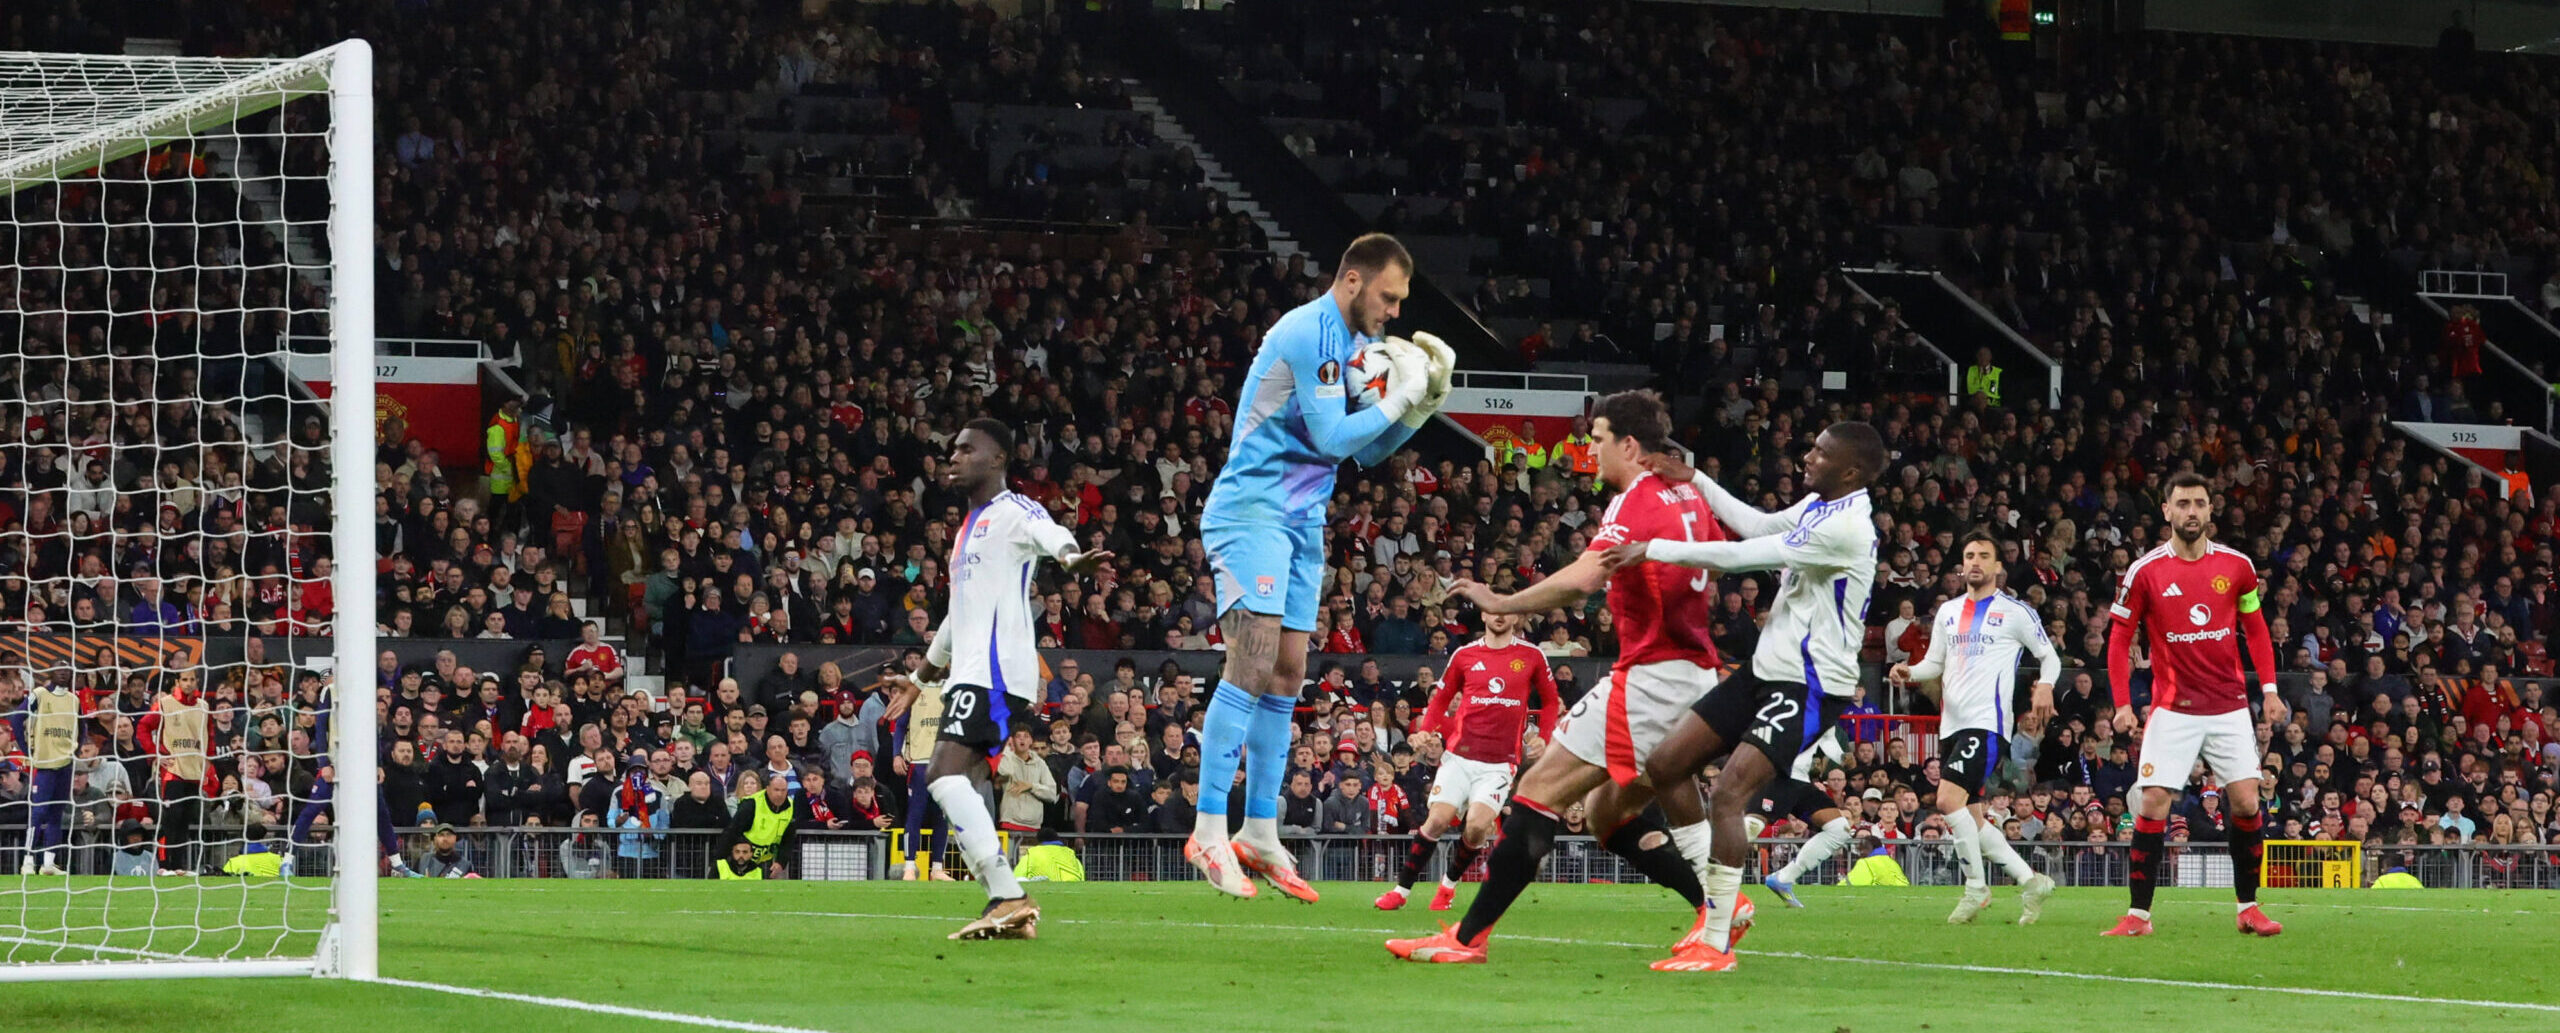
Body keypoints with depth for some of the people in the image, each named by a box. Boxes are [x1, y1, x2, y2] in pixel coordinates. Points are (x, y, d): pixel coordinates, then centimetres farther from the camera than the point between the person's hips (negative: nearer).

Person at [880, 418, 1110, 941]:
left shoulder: (1013, 511, -4)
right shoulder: (970, 527, 26)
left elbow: (1047, 532, -29)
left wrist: (1069, 555, -53)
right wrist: (920, 679, 45)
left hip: (996, 670, -10)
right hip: (969, 675, 10)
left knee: (944, 773, -22)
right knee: (963, 789, 5)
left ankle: (1010, 897, -28)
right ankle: (1004, 903, 3)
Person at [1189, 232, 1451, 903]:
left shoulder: (1355, 342, 14)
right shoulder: (1309, 333, -15)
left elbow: (1367, 453, 19)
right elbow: (1331, 436, -19)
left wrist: (1419, 403, 6)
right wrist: (1395, 401, -10)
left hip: (1303, 521, 9)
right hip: (1252, 508, -9)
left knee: (1286, 674, 7)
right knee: (1254, 658, -18)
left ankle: (1260, 835, 11)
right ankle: (1210, 830, -19)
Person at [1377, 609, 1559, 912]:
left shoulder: (1531, 656, 5)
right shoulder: (1465, 655, 8)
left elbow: (1550, 700, 16)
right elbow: (1441, 697, 17)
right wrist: (1425, 731, 0)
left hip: (1500, 762, -1)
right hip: (1460, 755, 1)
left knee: (1478, 826, -17)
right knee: (1437, 820, -11)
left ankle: (1449, 883, 10)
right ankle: (1401, 890, 2)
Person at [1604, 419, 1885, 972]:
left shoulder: (1846, 527, -22)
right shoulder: (1817, 506, 8)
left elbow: (1743, 554, -22)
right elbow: (1759, 526, 24)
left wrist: (1652, 549, -18)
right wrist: (1695, 481, 15)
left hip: (1810, 687, -10)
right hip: (1767, 670, 10)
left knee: (1728, 792, -21)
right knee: (1664, 766, 6)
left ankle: (1716, 942, -13)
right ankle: (1724, 902, 15)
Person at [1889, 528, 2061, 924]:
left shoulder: (2015, 612, 0)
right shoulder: (1948, 612, 17)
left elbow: (2049, 656, 5)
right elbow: (1935, 664, 21)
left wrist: (2045, 685, -15)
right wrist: (1909, 671, 0)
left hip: (1987, 723, -7)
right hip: (1952, 724, 7)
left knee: (1948, 799, -21)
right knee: (1971, 819, 6)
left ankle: (1976, 886, -9)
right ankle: (2031, 882, 18)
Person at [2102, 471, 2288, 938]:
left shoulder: (2236, 566, 2)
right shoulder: (2145, 572, -4)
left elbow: (2255, 629, 14)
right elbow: (2119, 639, 2)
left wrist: (2269, 689, 4)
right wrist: (2123, 704, -6)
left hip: (2230, 707, 2)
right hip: (2173, 710, -2)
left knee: (2246, 802, -4)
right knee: (2153, 804, -9)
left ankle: (2248, 908, 10)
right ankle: (2138, 914, -3)